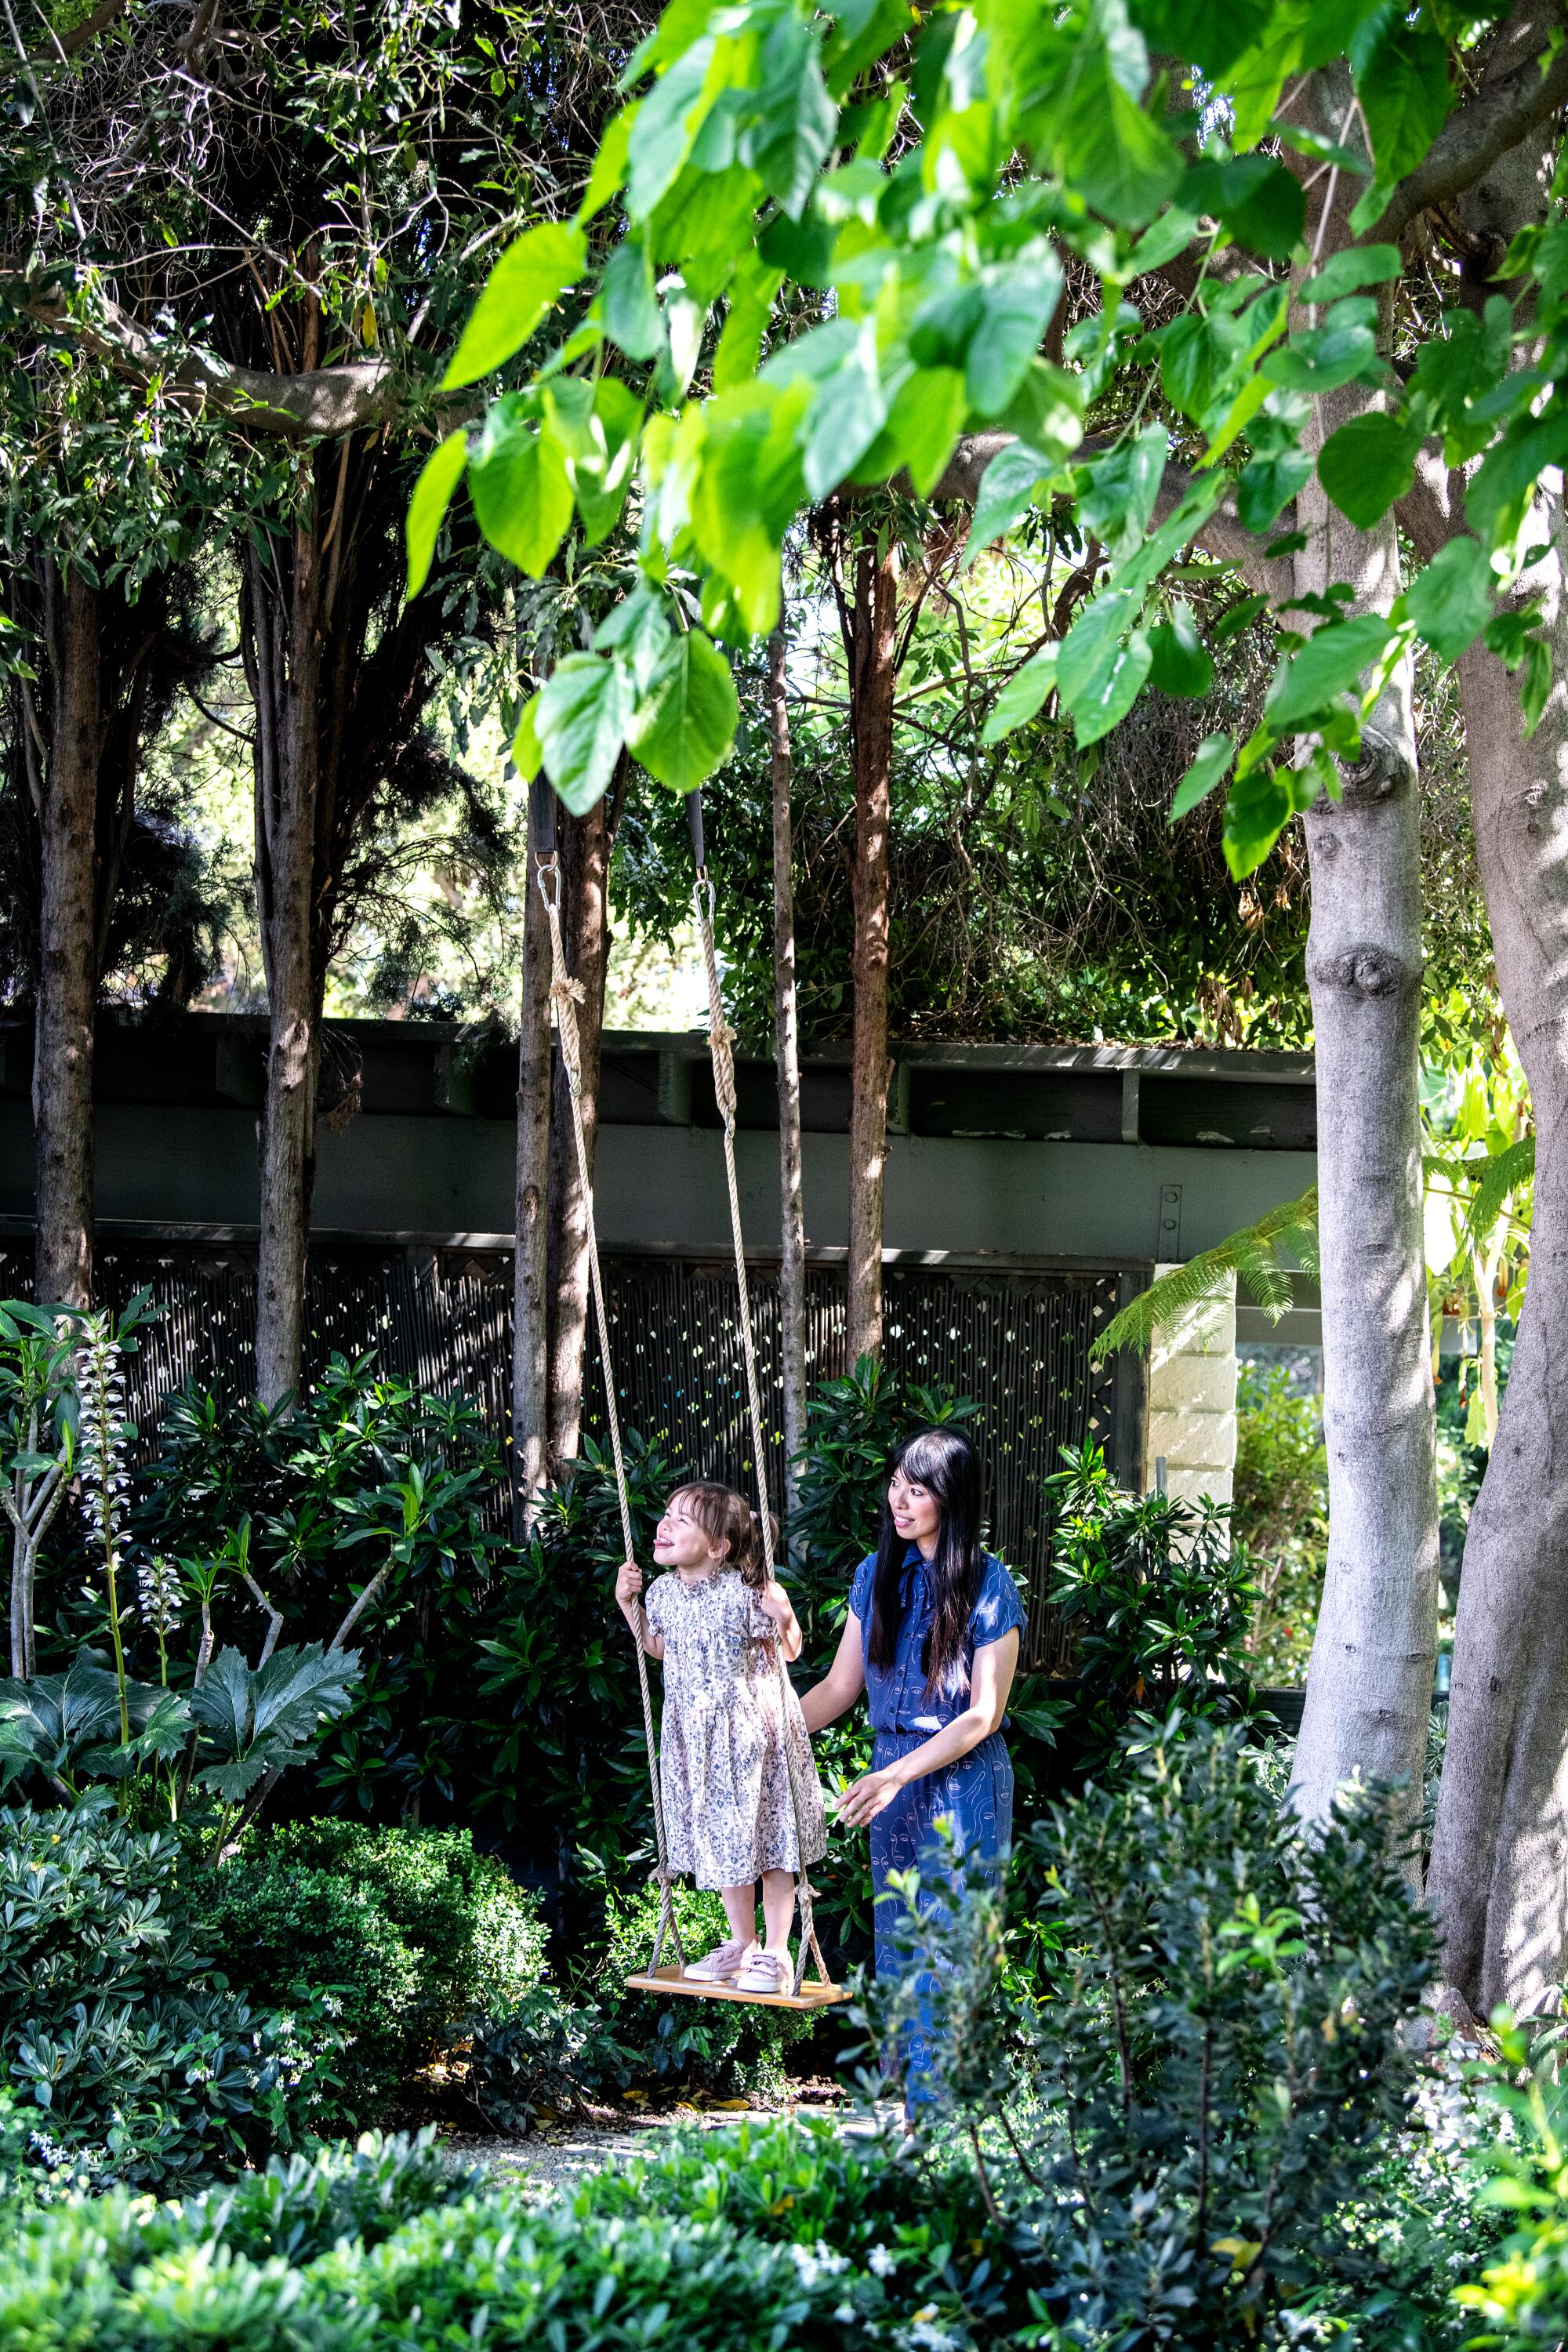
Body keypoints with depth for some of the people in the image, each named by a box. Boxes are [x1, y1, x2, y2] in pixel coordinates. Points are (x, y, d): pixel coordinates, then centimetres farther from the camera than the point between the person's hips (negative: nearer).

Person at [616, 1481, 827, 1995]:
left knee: (767, 1838, 4)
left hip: (752, 1730, -6)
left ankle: (774, 1953, 15)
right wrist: (628, 1602, 6)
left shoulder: (745, 1593, -22)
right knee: (719, 1839, 16)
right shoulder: (663, 1591, -3)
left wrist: (783, 1618, -31)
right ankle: (741, 1944, 32)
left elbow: (789, 1654, -12)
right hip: (694, 1736, 6)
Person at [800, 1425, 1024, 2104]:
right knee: (895, 1947, 7)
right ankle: (900, 2107, 13)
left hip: (963, 1781, -6)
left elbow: (983, 1716, -11)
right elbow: (840, 1685, 13)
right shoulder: (877, 1575, 8)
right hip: (891, 1777, 6)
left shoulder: (987, 1586, -8)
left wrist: (897, 1775, -19)